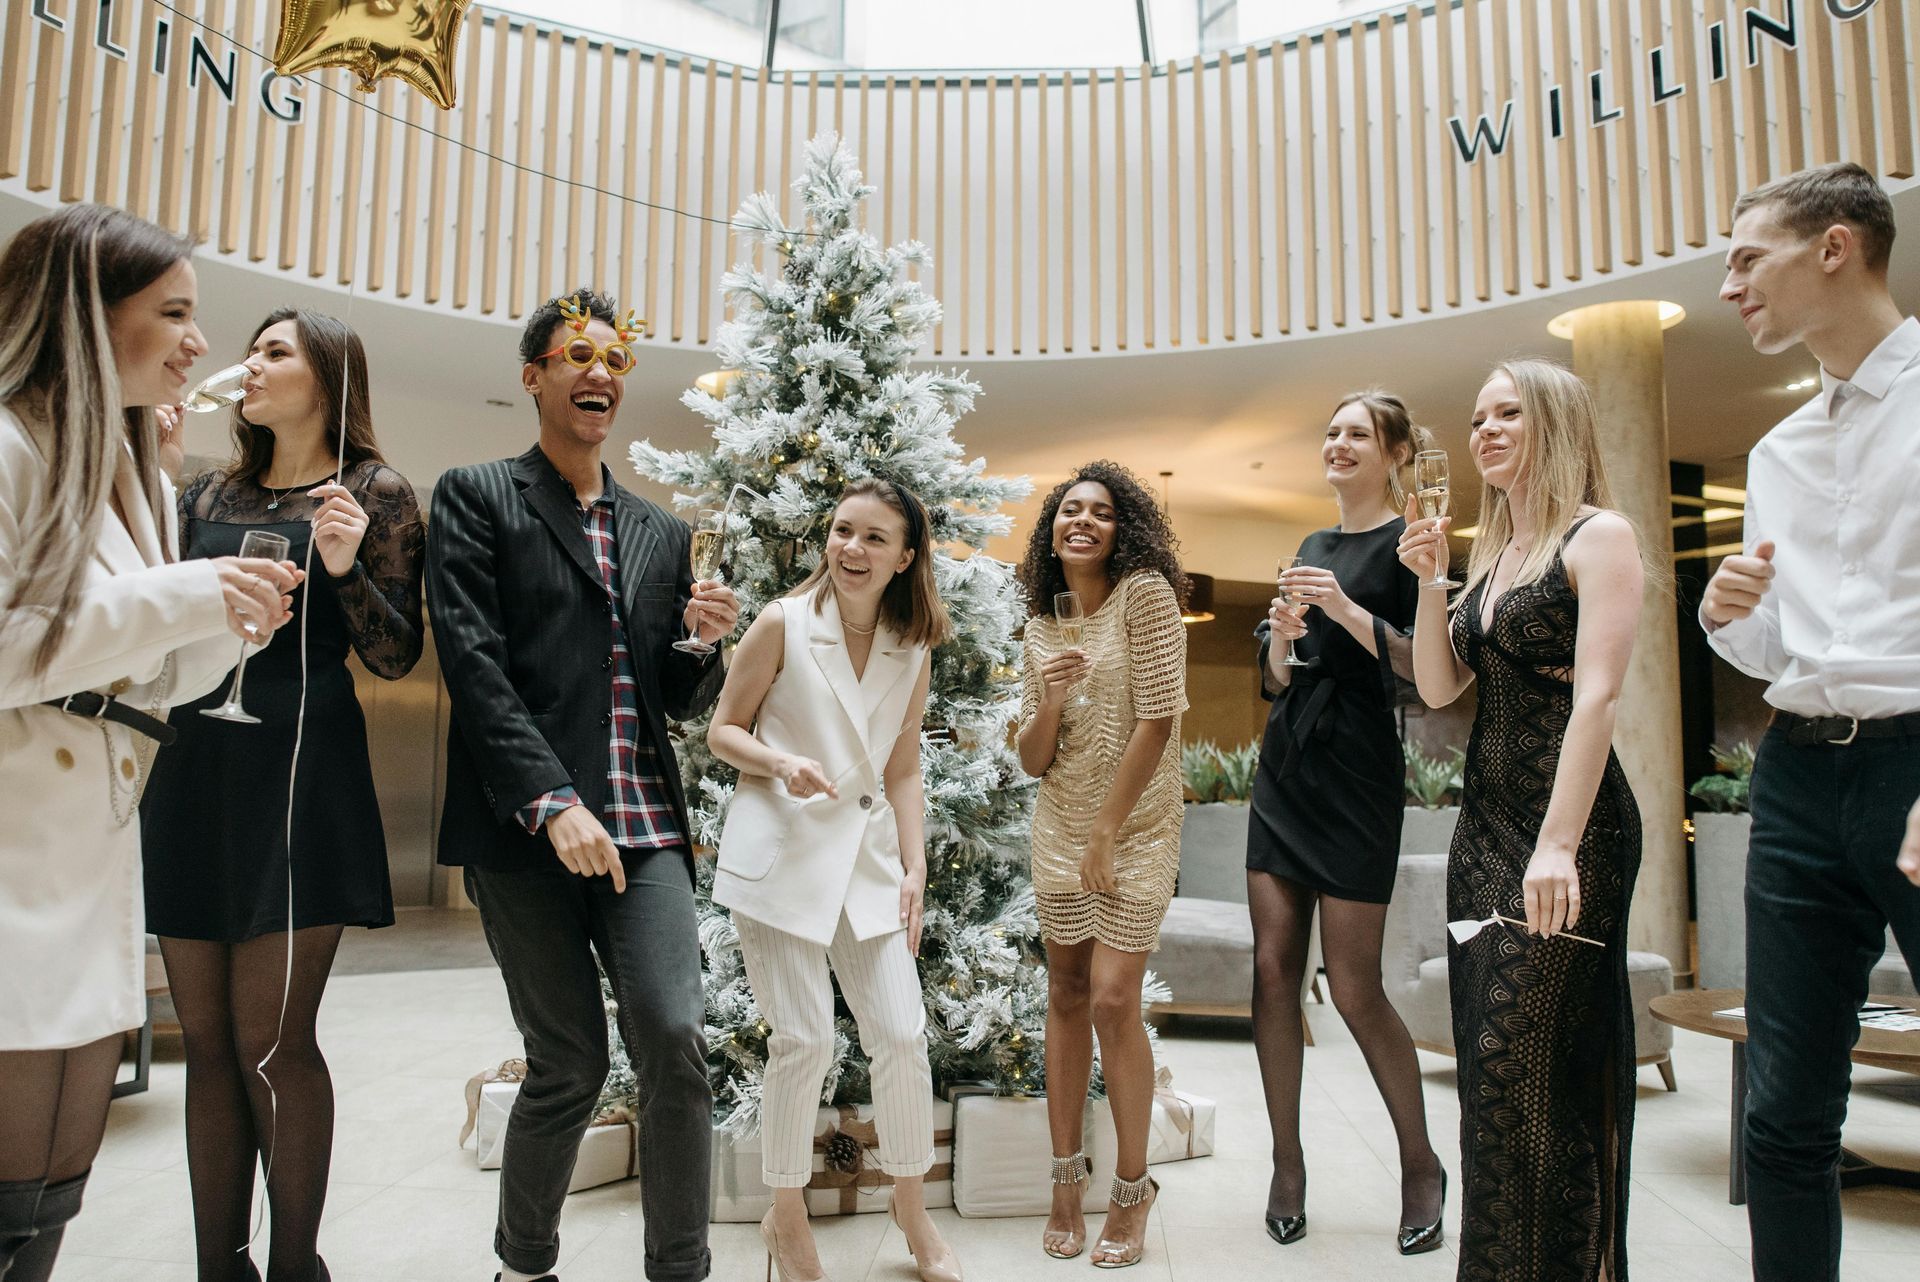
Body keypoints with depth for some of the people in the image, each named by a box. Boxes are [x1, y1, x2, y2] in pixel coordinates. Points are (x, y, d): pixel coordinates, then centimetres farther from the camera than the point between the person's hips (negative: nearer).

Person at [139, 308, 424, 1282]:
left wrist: (346, 570, -19)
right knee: (206, 1038, 8)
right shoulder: (208, 494, 17)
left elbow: (396, 658, -1)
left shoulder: (376, 495, 1)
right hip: (192, 771, 6)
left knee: (270, 1037, -5)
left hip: (298, 772, -5)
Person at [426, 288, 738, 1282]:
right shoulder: (476, 497, 5)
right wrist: (552, 805, -17)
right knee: (569, 1066, 3)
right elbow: (473, 665, -8)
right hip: (524, 828, -3)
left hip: (643, 828, 4)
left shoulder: (663, 534, 18)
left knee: (675, 1042, -9)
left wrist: (707, 642, -3)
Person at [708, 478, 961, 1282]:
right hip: (779, 851, -4)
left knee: (903, 1034, 3)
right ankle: (786, 1218, 23)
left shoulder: (912, 653, 5)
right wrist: (783, 763, -19)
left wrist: (915, 869, 2)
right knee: (804, 1041, -2)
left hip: (868, 852, 4)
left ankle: (911, 1205, 27)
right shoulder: (783, 624, -6)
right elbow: (723, 730, 0)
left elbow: (902, 771, 9)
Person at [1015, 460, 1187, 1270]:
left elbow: (1158, 719, -14)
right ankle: (1066, 1179, 20)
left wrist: (1106, 834, -11)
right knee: (1067, 997, 8)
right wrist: (1048, 700, -16)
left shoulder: (1145, 594, -10)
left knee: (1112, 1002, -9)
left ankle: (1133, 1189, 10)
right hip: (1059, 828, 5)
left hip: (1136, 828, -5)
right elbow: (1032, 760, 6)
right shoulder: (1040, 627, 7)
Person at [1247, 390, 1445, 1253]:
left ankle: (1421, 1164, 19)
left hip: (1357, 777, -6)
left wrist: (1347, 610, -22)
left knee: (1354, 987, -2)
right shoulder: (1312, 547, 17)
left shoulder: (1406, 544, -3)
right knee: (1273, 967, 3)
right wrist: (1281, 634, -5)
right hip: (1285, 769, 7)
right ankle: (1287, 1164, 15)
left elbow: (1424, 668, -13)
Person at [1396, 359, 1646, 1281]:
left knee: (1525, 1061, -7)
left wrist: (1560, 845, -25)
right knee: (1488, 1060, 11)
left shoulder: (1598, 537, -7)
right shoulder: (1490, 554, 16)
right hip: (1484, 822, 8)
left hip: (1568, 825, -8)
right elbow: (1438, 688, 11)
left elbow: (1596, 694, -17)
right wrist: (1430, 583, -1)